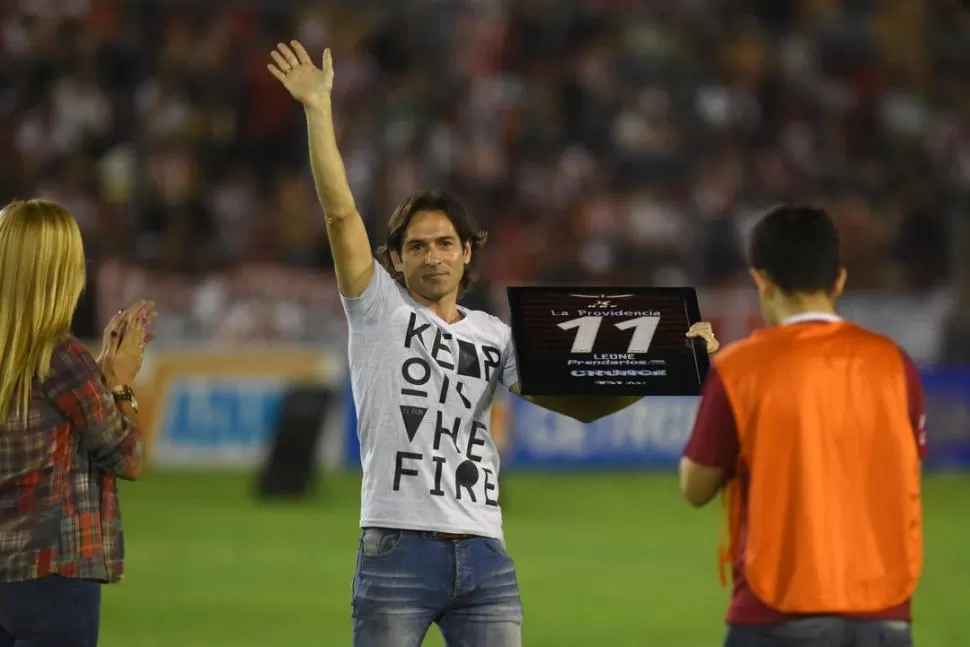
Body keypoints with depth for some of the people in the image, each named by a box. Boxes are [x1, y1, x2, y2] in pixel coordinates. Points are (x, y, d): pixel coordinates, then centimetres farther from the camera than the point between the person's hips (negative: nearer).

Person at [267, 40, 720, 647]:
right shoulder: (379, 310, 6)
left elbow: (582, 403, 14)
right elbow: (341, 213, -5)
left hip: (484, 557, 4)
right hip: (398, 550, -4)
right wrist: (318, 108, -12)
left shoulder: (494, 337, 16)